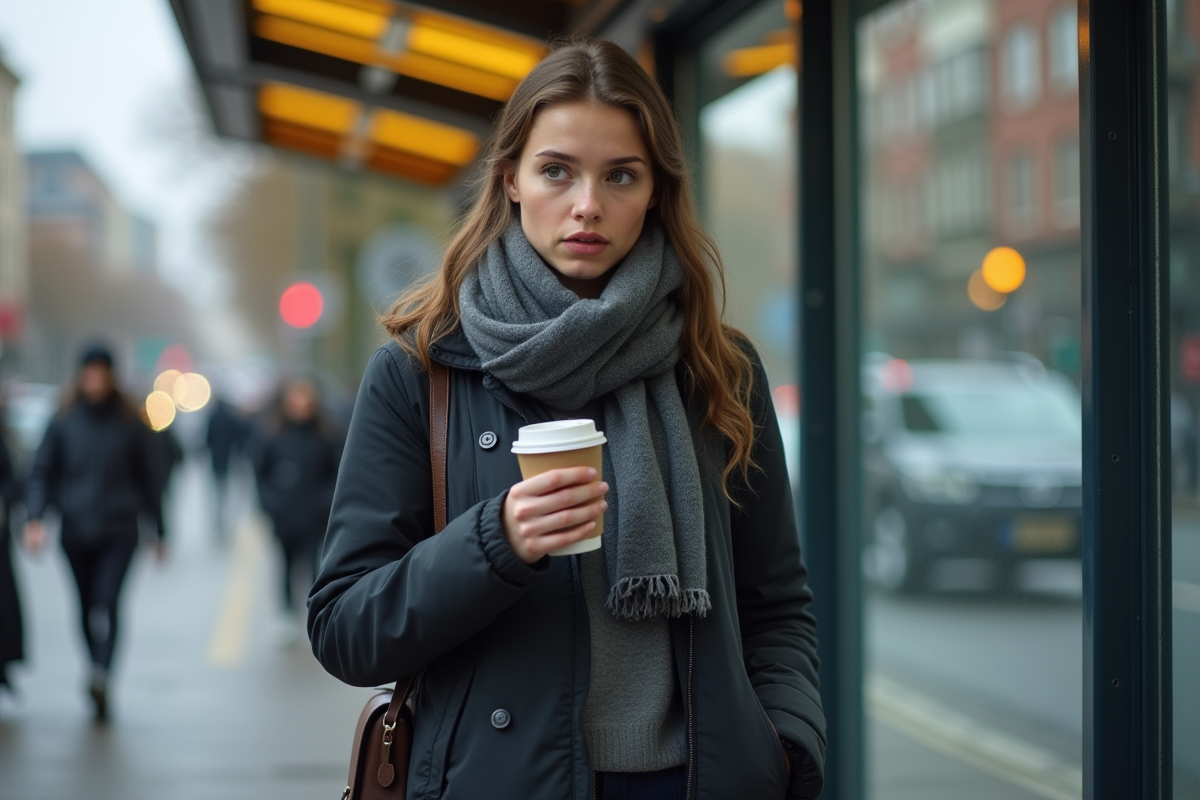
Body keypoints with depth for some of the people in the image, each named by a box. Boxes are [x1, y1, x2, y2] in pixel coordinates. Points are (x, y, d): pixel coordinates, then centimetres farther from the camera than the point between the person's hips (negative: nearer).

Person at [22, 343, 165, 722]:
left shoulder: (130, 425, 2)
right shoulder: (63, 423, 3)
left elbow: (148, 478, 9)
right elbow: (41, 472, 4)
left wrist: (159, 531, 12)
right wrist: (35, 517, -11)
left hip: (119, 530, -2)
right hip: (77, 530, 2)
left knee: (107, 601, -20)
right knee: (87, 608, 9)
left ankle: (100, 674, -35)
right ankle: (100, 685, 21)